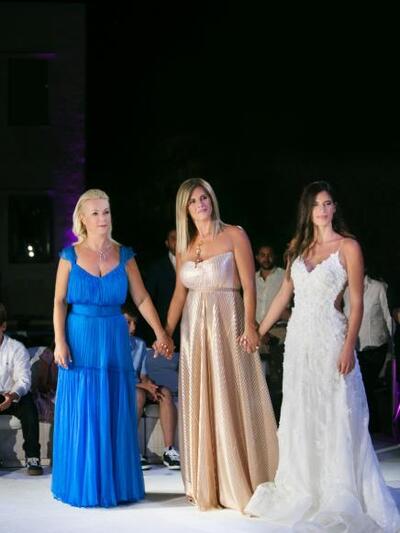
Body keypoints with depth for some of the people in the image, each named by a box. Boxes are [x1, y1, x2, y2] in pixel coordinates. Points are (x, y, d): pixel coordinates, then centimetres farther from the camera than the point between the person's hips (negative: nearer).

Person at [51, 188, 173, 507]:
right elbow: (59, 302, 1)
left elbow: (142, 298, 2)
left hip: (115, 341, 1)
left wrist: (160, 333, -7)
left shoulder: (124, 255, 5)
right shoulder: (71, 256, 1)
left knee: (116, 414, 4)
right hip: (80, 340, -1)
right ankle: (84, 485, 12)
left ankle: (117, 483, 14)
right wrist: (60, 341, -8)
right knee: (81, 414, 1)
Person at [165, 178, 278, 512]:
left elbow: (249, 286, -9)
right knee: (200, 404, 7)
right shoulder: (184, 246, 11)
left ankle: (239, 483, 5)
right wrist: (166, 333, 5)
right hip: (195, 329, 5)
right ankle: (207, 484, 16)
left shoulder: (233, 236, -3)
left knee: (232, 401, -3)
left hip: (227, 325, -5)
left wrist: (250, 326, -19)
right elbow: (180, 294, 11)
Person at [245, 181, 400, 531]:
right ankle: (305, 490, 20)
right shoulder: (298, 247, 11)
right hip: (298, 335, 5)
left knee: (335, 416, -4)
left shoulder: (348, 247, -4)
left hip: (330, 336, -5)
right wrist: (259, 331, 12)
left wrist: (348, 346, -17)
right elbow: (284, 294, 15)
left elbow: (356, 302, -8)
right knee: (300, 416, 9)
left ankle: (341, 496, 5)